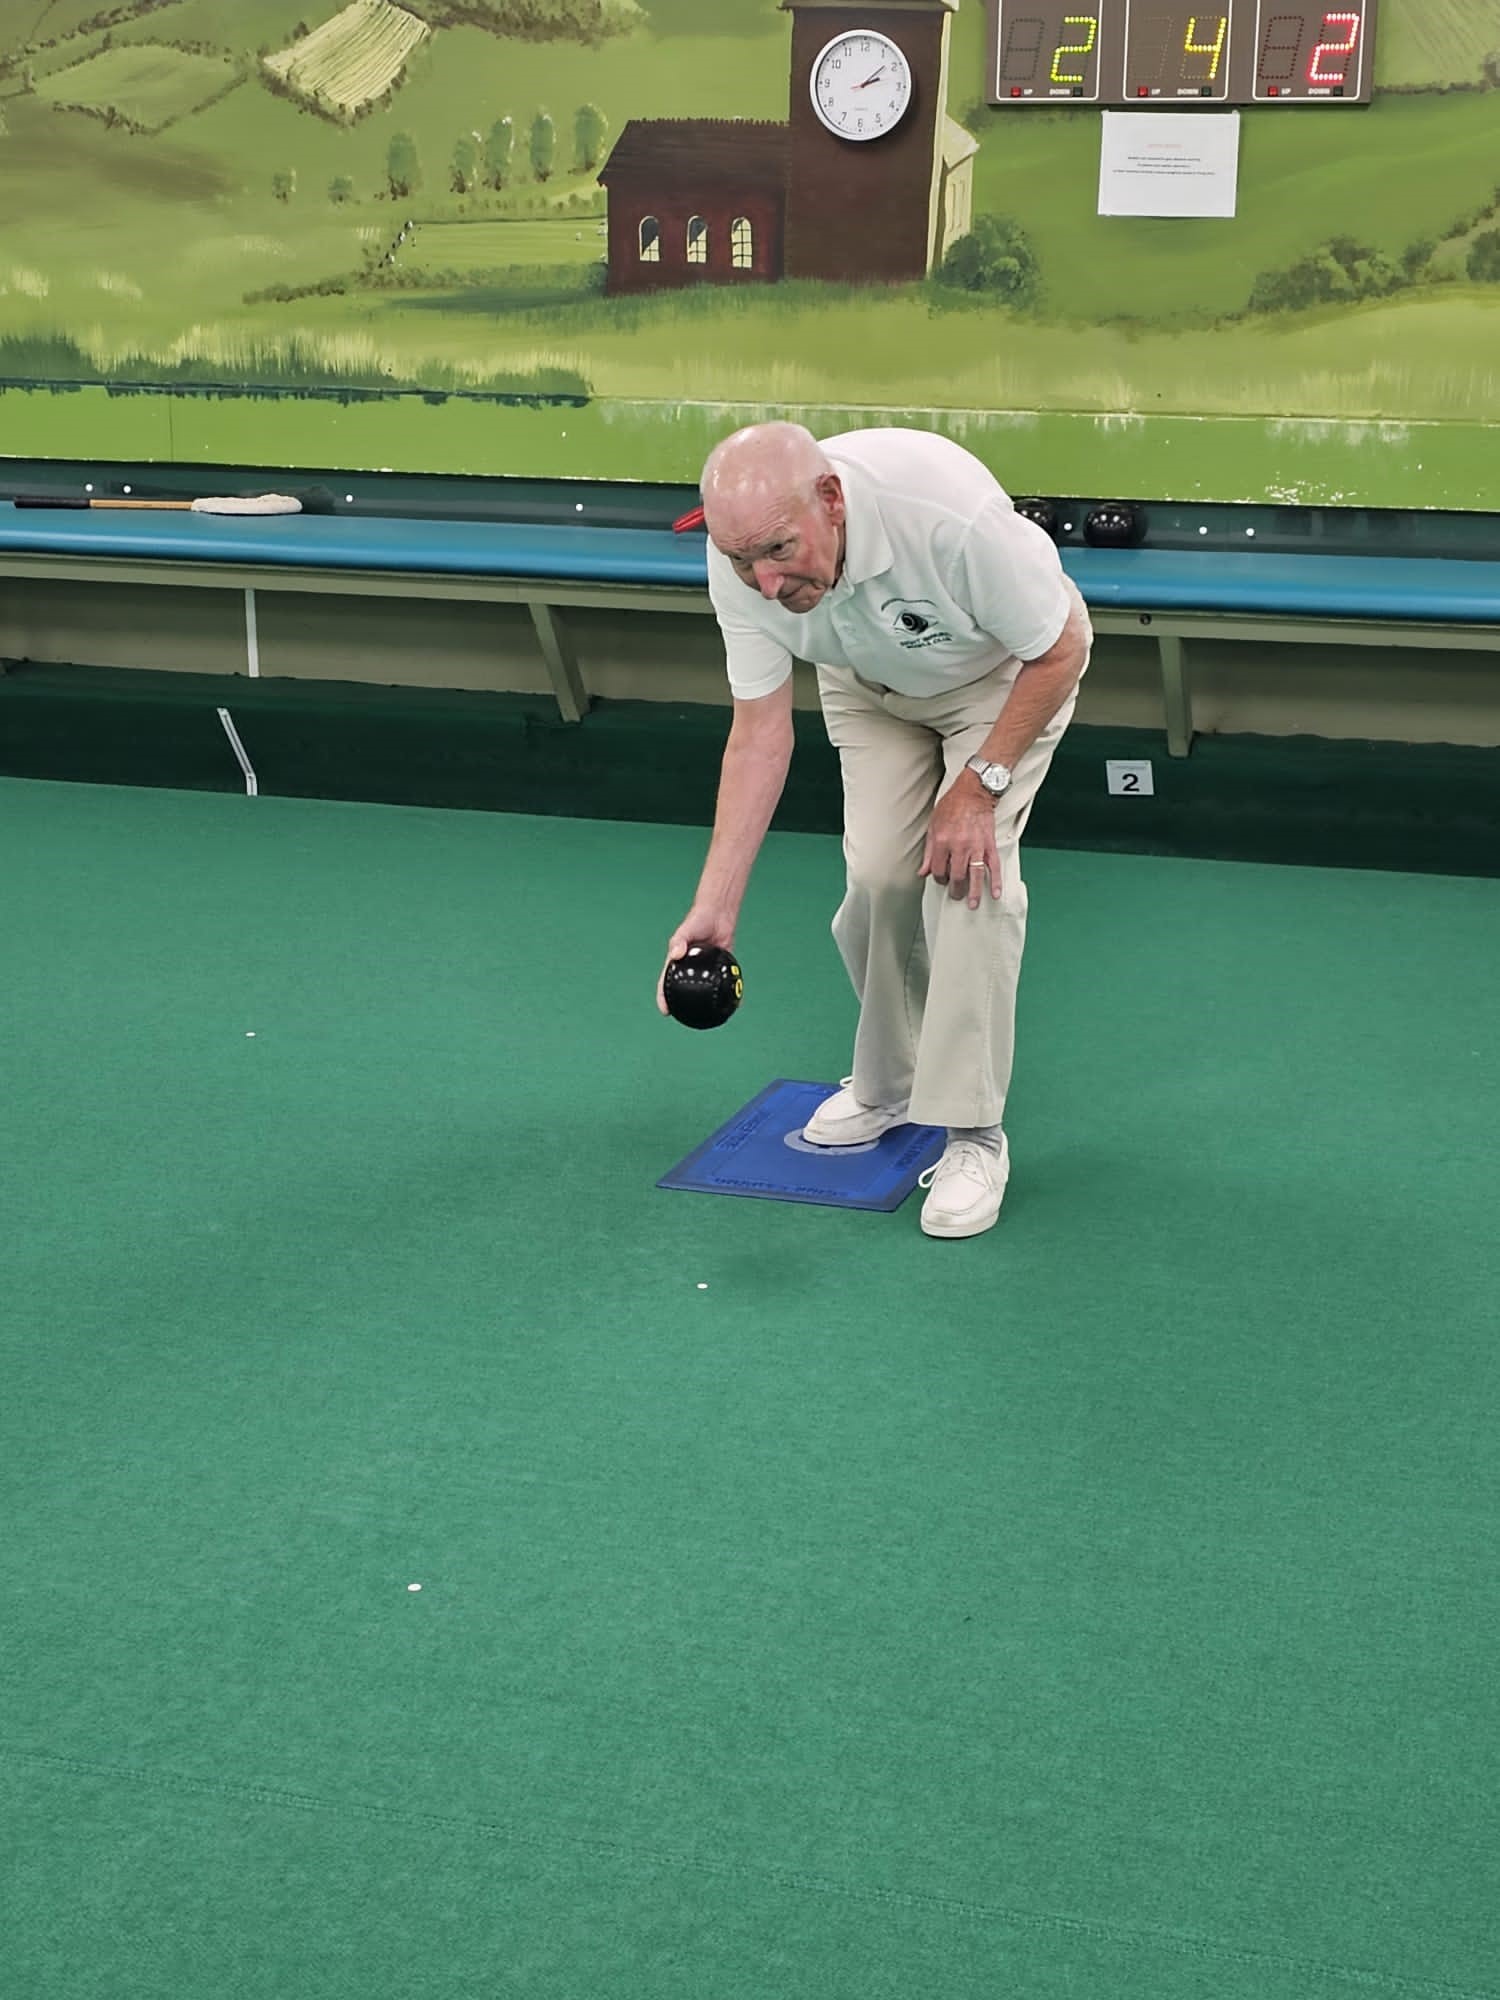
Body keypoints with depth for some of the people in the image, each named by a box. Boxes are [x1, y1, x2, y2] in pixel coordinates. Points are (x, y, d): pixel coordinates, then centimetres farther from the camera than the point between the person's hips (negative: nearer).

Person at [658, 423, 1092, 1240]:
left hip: (1007, 667, -4)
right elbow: (760, 729, -20)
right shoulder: (740, 561, -29)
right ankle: (886, 1083, 21)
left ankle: (973, 1134, -8)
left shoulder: (948, 509, -43)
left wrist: (980, 784, -24)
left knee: (970, 873, -17)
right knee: (877, 875, -4)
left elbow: (1059, 650, -26)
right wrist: (714, 904, -24)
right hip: (867, 680, 4)